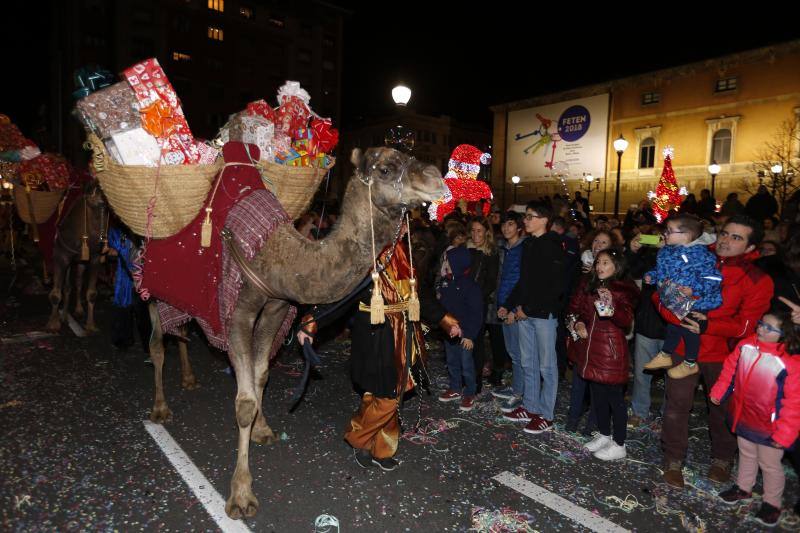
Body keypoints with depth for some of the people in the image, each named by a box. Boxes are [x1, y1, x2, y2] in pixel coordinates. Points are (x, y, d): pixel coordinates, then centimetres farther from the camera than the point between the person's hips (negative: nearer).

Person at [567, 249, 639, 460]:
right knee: (597, 394, 17)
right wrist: (577, 323, -2)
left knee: (614, 397, 2)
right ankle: (604, 435, 34)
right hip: (590, 349, 6)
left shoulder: (624, 290, -8)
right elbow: (575, 308, 16)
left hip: (611, 351, -6)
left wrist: (611, 306, -36)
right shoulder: (588, 285, 8)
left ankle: (619, 445, 15)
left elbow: (626, 321, -19)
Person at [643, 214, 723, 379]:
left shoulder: (700, 255, -25)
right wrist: (651, 276, 1)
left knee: (689, 330, 10)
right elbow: (661, 270, 17)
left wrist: (694, 290, -36)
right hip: (672, 302, 7)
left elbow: (712, 279, -27)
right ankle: (665, 356, 42)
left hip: (693, 304, -7)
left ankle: (690, 363, 32)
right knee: (672, 328, 22)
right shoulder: (667, 251, 0)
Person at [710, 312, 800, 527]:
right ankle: (743, 488, 47)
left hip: (768, 427, -5)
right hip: (743, 418, 5)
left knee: (769, 465, 15)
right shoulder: (746, 345, -11)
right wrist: (718, 392, 8)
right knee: (746, 454, 26)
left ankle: (772, 503, 39)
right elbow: (730, 369, 5)